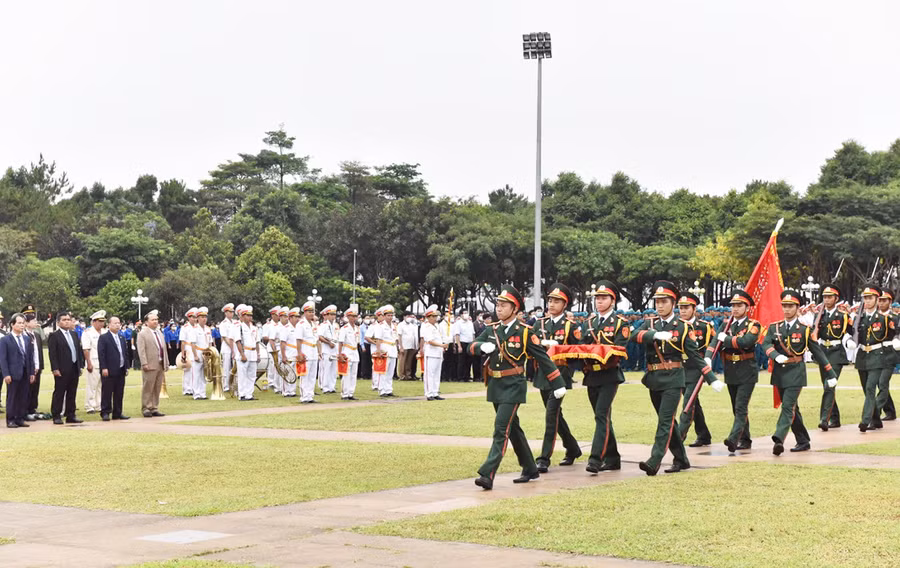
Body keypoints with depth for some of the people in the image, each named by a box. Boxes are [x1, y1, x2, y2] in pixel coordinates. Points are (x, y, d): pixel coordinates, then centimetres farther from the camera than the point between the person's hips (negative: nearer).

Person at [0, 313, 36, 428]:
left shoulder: (27, 339, 13)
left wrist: (32, 372, 7)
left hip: (25, 374, 5)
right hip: (13, 374, -5)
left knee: (23, 398, 6)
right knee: (12, 397, 1)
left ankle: (20, 419, 13)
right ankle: (10, 420, 7)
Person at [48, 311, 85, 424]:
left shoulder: (74, 334, 16)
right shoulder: (54, 336, -5)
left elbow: (79, 350, 17)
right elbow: (52, 353, -10)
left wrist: (81, 365, 10)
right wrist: (55, 368, -16)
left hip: (74, 369, 6)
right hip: (62, 370, -6)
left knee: (72, 394, 10)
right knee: (59, 393, -1)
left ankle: (70, 415, 16)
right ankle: (56, 416, 4)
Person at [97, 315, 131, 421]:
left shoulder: (122, 338, 17)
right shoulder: (103, 338, -4)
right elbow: (101, 354, -10)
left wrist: (126, 367, 11)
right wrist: (104, 368, -16)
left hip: (121, 371, 7)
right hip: (109, 371, -7)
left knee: (119, 393, 9)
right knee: (107, 393, -3)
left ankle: (117, 413, 15)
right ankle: (105, 413, 2)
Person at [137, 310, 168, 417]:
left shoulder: (160, 334, 19)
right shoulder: (142, 334, -4)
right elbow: (141, 351, -11)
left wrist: (166, 363, 15)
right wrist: (144, 364, -18)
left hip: (160, 366, 7)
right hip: (150, 366, -7)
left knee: (157, 389, 9)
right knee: (147, 389, -3)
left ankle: (154, 409, 14)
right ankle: (146, 409, 2)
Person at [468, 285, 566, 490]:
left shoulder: (524, 332, -7)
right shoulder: (491, 330, 8)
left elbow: (543, 358, -4)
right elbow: (472, 347, 2)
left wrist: (558, 384, -3)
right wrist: (482, 346, -22)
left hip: (513, 387, -6)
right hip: (495, 387, 7)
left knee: (501, 429, -15)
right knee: (513, 429, 16)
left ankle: (487, 475, -19)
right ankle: (530, 470, 29)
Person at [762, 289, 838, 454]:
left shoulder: (804, 329, -1)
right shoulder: (774, 327, 7)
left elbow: (818, 352, 3)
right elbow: (766, 344, -8)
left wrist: (830, 375, 4)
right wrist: (777, 356, -28)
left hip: (795, 372, -4)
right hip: (779, 373, 4)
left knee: (788, 406, -15)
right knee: (792, 408, 13)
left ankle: (779, 439, -25)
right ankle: (803, 442, 24)